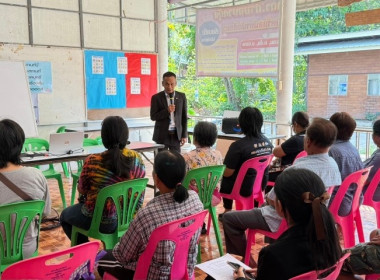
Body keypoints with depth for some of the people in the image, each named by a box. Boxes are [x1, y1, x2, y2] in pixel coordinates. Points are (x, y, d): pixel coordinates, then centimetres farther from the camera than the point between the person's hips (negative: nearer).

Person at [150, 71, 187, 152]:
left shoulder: (181, 96, 5)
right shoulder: (156, 97, -2)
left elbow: (184, 117, 7)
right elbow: (153, 117, -4)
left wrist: (184, 135, 3)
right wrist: (166, 111, -20)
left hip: (176, 134, 2)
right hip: (162, 135, -2)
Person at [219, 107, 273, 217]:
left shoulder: (238, 146, -26)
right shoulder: (267, 142, -6)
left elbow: (227, 173, -20)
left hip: (244, 188, -6)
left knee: (224, 179, 24)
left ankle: (228, 212, 36)